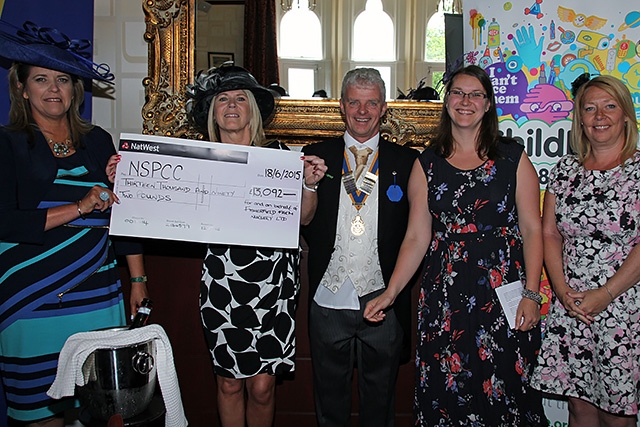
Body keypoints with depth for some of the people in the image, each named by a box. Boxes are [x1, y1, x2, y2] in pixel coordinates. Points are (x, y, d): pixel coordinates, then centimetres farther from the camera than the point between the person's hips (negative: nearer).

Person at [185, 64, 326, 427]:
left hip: (272, 284, -1)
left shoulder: (277, 154, 0)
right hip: (222, 286, 1)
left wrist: (309, 184, -16)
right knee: (230, 382, 12)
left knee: (263, 385, 5)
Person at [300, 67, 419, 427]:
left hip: (383, 300, 0)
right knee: (330, 396, 17)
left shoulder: (407, 161, 3)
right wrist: (309, 184, -18)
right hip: (329, 300, 1)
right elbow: (304, 222, -2)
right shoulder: (316, 156, 4)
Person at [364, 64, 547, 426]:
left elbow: (532, 230, 0)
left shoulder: (514, 158, 3)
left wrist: (531, 294, -9)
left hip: (504, 295, -1)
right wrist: (390, 293, -3)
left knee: (504, 392, 4)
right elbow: (416, 238, 5)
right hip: (445, 298, 1)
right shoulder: (427, 164, 7)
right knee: (444, 392, 7)